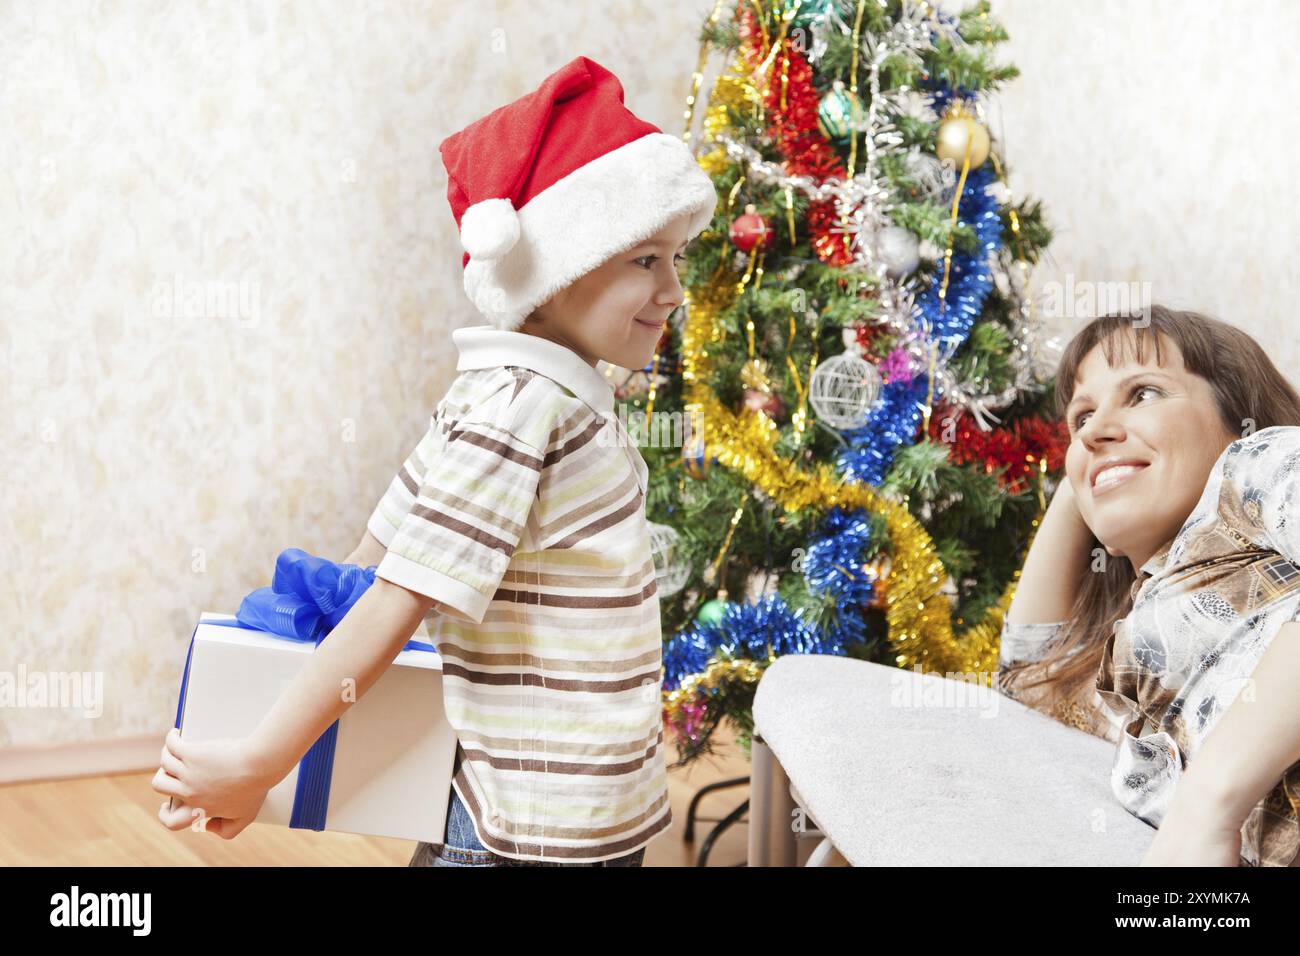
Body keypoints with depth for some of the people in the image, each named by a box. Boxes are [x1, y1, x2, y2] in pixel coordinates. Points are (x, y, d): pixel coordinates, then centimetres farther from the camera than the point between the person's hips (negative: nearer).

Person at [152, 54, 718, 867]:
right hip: (531, 838, -8)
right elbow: (394, 608, -22)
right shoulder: (523, 406, -21)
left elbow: (377, 556, 10)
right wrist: (255, 768, -19)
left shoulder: (554, 394, 5)